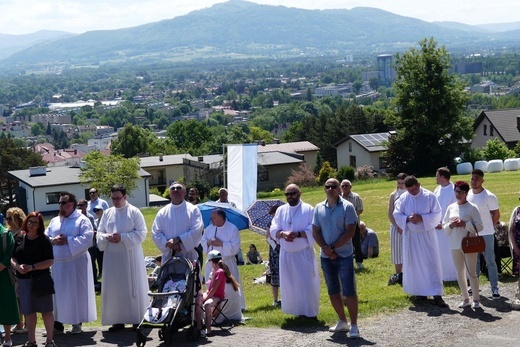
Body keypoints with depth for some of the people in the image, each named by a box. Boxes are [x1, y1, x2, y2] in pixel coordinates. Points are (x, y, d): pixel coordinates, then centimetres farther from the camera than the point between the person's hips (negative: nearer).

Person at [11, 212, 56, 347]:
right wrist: (17, 266, -13)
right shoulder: (20, 239, 7)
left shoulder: (44, 240, -5)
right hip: (24, 280, 4)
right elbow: (12, 258, 8)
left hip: (41, 279, -4)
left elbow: (50, 261, -10)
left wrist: (32, 267, -19)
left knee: (46, 310, 1)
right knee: (28, 311, 12)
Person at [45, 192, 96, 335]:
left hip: (77, 263, -5)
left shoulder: (82, 220, -4)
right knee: (59, 293, 6)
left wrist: (67, 240, -18)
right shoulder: (54, 221, 13)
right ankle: (58, 323, 11)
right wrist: (52, 241, -12)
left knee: (77, 293, 2)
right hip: (58, 263, 5)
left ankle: (77, 323, 12)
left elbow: (87, 239, -16)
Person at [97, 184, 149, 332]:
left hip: (130, 256, -4)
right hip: (112, 256, 4)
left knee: (133, 287, 0)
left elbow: (141, 233, -8)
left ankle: (137, 319, 9)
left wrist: (122, 237, -17)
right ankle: (118, 320, 11)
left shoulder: (134, 212, -3)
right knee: (114, 288, 4)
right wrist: (107, 237, -11)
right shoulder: (107, 213, 11)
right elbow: (100, 233, 12)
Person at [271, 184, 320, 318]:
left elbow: (313, 230, -10)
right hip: (286, 253, 4)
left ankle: (310, 312, 8)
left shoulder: (308, 209, -4)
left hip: (304, 253, -4)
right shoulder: (281, 210, 7)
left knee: (307, 284, -2)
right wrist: (283, 234, -19)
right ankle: (295, 311, 17)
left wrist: (298, 234, -24)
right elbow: (273, 230, 2)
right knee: (289, 284, 6)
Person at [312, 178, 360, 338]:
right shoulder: (319, 208, 6)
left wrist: (333, 247, -14)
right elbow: (315, 232, 5)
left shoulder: (347, 207, -7)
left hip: (344, 255, -5)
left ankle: (354, 325, -2)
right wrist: (326, 248, -11)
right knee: (333, 291, 12)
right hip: (326, 257, 5)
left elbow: (350, 232, -12)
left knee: (349, 291, -6)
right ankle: (342, 321, 25)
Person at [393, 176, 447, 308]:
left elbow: (437, 214, -6)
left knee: (432, 263, -5)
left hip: (427, 235, -2)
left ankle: (437, 294, -5)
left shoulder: (429, 196, -7)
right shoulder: (403, 198, 0)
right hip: (410, 236, 2)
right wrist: (408, 218, -17)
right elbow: (397, 215, 2)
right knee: (414, 264, 7)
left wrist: (422, 218, -19)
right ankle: (420, 291, 21)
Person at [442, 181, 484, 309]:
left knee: (471, 272, -2)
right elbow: (444, 227, 11)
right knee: (460, 273, 9)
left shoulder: (472, 207, -5)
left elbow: (479, 226, -9)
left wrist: (464, 224, -18)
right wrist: (451, 225, -9)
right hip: (455, 245, 5)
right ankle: (465, 299, 19)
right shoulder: (451, 208, 8)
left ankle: (476, 299, 8)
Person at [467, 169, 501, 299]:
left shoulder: (489, 197, -13)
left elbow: (496, 215, -4)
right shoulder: (467, 195, 1)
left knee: (490, 261, -1)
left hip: (486, 234, -5)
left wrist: (488, 227, 3)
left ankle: (494, 288, 3)